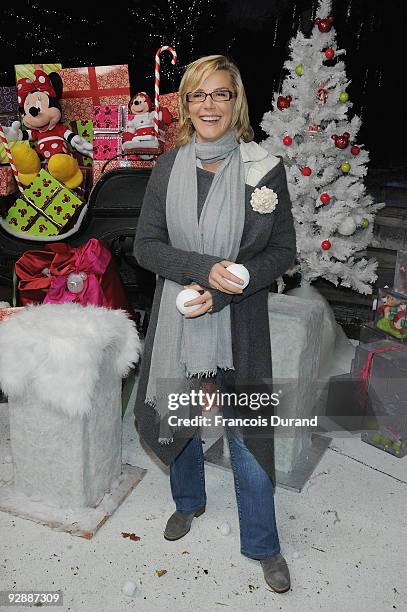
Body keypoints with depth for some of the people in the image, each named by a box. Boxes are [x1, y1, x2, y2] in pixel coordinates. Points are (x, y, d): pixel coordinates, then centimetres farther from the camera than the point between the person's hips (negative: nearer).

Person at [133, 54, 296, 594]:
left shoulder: (265, 168, -6)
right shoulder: (168, 168, 0)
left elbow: (284, 251, -5)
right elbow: (146, 245, -3)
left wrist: (223, 292, -17)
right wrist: (204, 269, -20)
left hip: (240, 323, -2)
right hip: (178, 320, 3)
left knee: (248, 434, 8)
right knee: (178, 422, 20)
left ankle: (262, 544, 33)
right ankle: (189, 500, 50)